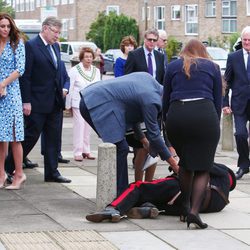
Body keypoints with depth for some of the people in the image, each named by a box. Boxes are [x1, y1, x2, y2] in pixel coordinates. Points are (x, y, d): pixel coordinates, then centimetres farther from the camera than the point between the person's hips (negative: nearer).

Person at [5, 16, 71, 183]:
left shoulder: (56, 47, 13)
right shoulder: (31, 46, -11)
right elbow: (25, 76, -14)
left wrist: (61, 90, 9)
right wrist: (26, 101, -17)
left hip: (55, 102, 7)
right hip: (38, 103, -7)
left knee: (53, 138, 8)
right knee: (31, 136, -2)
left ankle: (52, 172, 15)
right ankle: (8, 167, 10)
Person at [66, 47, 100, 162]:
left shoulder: (96, 71, 9)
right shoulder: (74, 70, -5)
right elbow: (70, 88, -5)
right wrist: (68, 104, -6)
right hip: (78, 102, -5)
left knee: (88, 127, 8)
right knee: (79, 126, -9)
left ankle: (86, 151, 16)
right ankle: (78, 152, -7)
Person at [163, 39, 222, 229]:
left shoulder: (173, 66, 20)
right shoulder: (212, 67, 18)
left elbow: (165, 99, 20)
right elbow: (218, 100, 15)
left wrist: (166, 121, 31)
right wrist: (215, 125, 21)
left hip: (176, 115, 2)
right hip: (204, 115, -2)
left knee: (185, 163, 20)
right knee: (202, 167, 1)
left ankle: (185, 207, 21)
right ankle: (194, 211, -13)